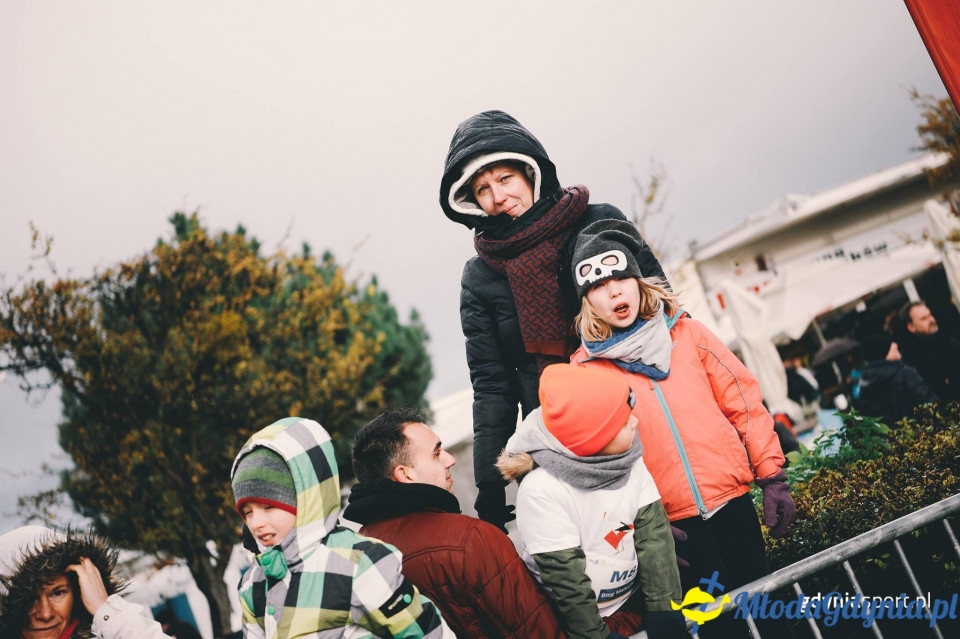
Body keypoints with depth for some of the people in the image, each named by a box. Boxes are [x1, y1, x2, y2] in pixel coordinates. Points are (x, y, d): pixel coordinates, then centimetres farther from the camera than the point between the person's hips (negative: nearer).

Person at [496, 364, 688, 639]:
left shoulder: (629, 461, -8)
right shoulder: (542, 490, -25)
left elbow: (654, 534, -8)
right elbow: (565, 575, -20)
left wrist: (664, 609, -12)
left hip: (634, 602, 5)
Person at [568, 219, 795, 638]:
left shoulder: (685, 332, 3)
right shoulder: (584, 369, -3)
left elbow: (743, 401, 4)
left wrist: (772, 477, 1)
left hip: (730, 494, 2)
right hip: (669, 518, -1)